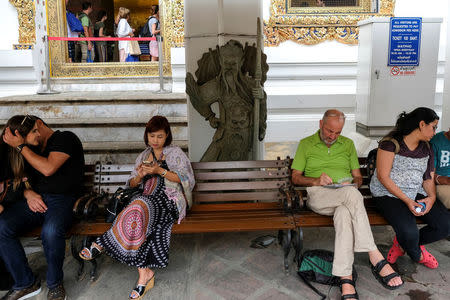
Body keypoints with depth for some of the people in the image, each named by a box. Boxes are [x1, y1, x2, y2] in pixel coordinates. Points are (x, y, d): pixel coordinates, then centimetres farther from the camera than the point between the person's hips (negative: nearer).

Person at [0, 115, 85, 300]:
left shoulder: (66, 138, 0)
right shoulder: (31, 148, 23)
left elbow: (48, 169, -14)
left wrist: (20, 146, -8)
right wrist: (29, 194, -1)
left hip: (62, 199, -6)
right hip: (35, 199, 6)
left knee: (50, 231, -36)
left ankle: (55, 284, -10)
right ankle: (26, 283, -7)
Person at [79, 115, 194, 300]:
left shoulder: (175, 153, 11)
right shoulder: (143, 156, 25)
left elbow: (186, 179, 0)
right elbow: (132, 184, 22)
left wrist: (160, 171, -11)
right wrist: (139, 175, -2)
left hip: (169, 200, -4)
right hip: (148, 200, 4)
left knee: (140, 206, -36)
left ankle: (102, 244, -25)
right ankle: (145, 274, -29)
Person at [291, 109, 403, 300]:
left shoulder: (348, 144, 21)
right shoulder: (306, 144, 13)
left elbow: (358, 177, 20)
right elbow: (296, 177, 8)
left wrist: (352, 182, -5)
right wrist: (316, 181, -11)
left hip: (346, 196, 3)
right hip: (318, 196, -2)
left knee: (344, 214, -38)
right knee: (352, 194, -37)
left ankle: (346, 279, -41)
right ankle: (376, 259, -37)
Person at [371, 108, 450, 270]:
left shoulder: (426, 148, 13)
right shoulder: (391, 143, -11)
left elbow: (428, 178, 13)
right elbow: (383, 177, -15)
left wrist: (432, 197, -10)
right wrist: (407, 201, -19)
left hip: (417, 193, 7)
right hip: (388, 194, -7)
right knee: (409, 232, -29)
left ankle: (402, 243, 11)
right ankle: (417, 255, 11)